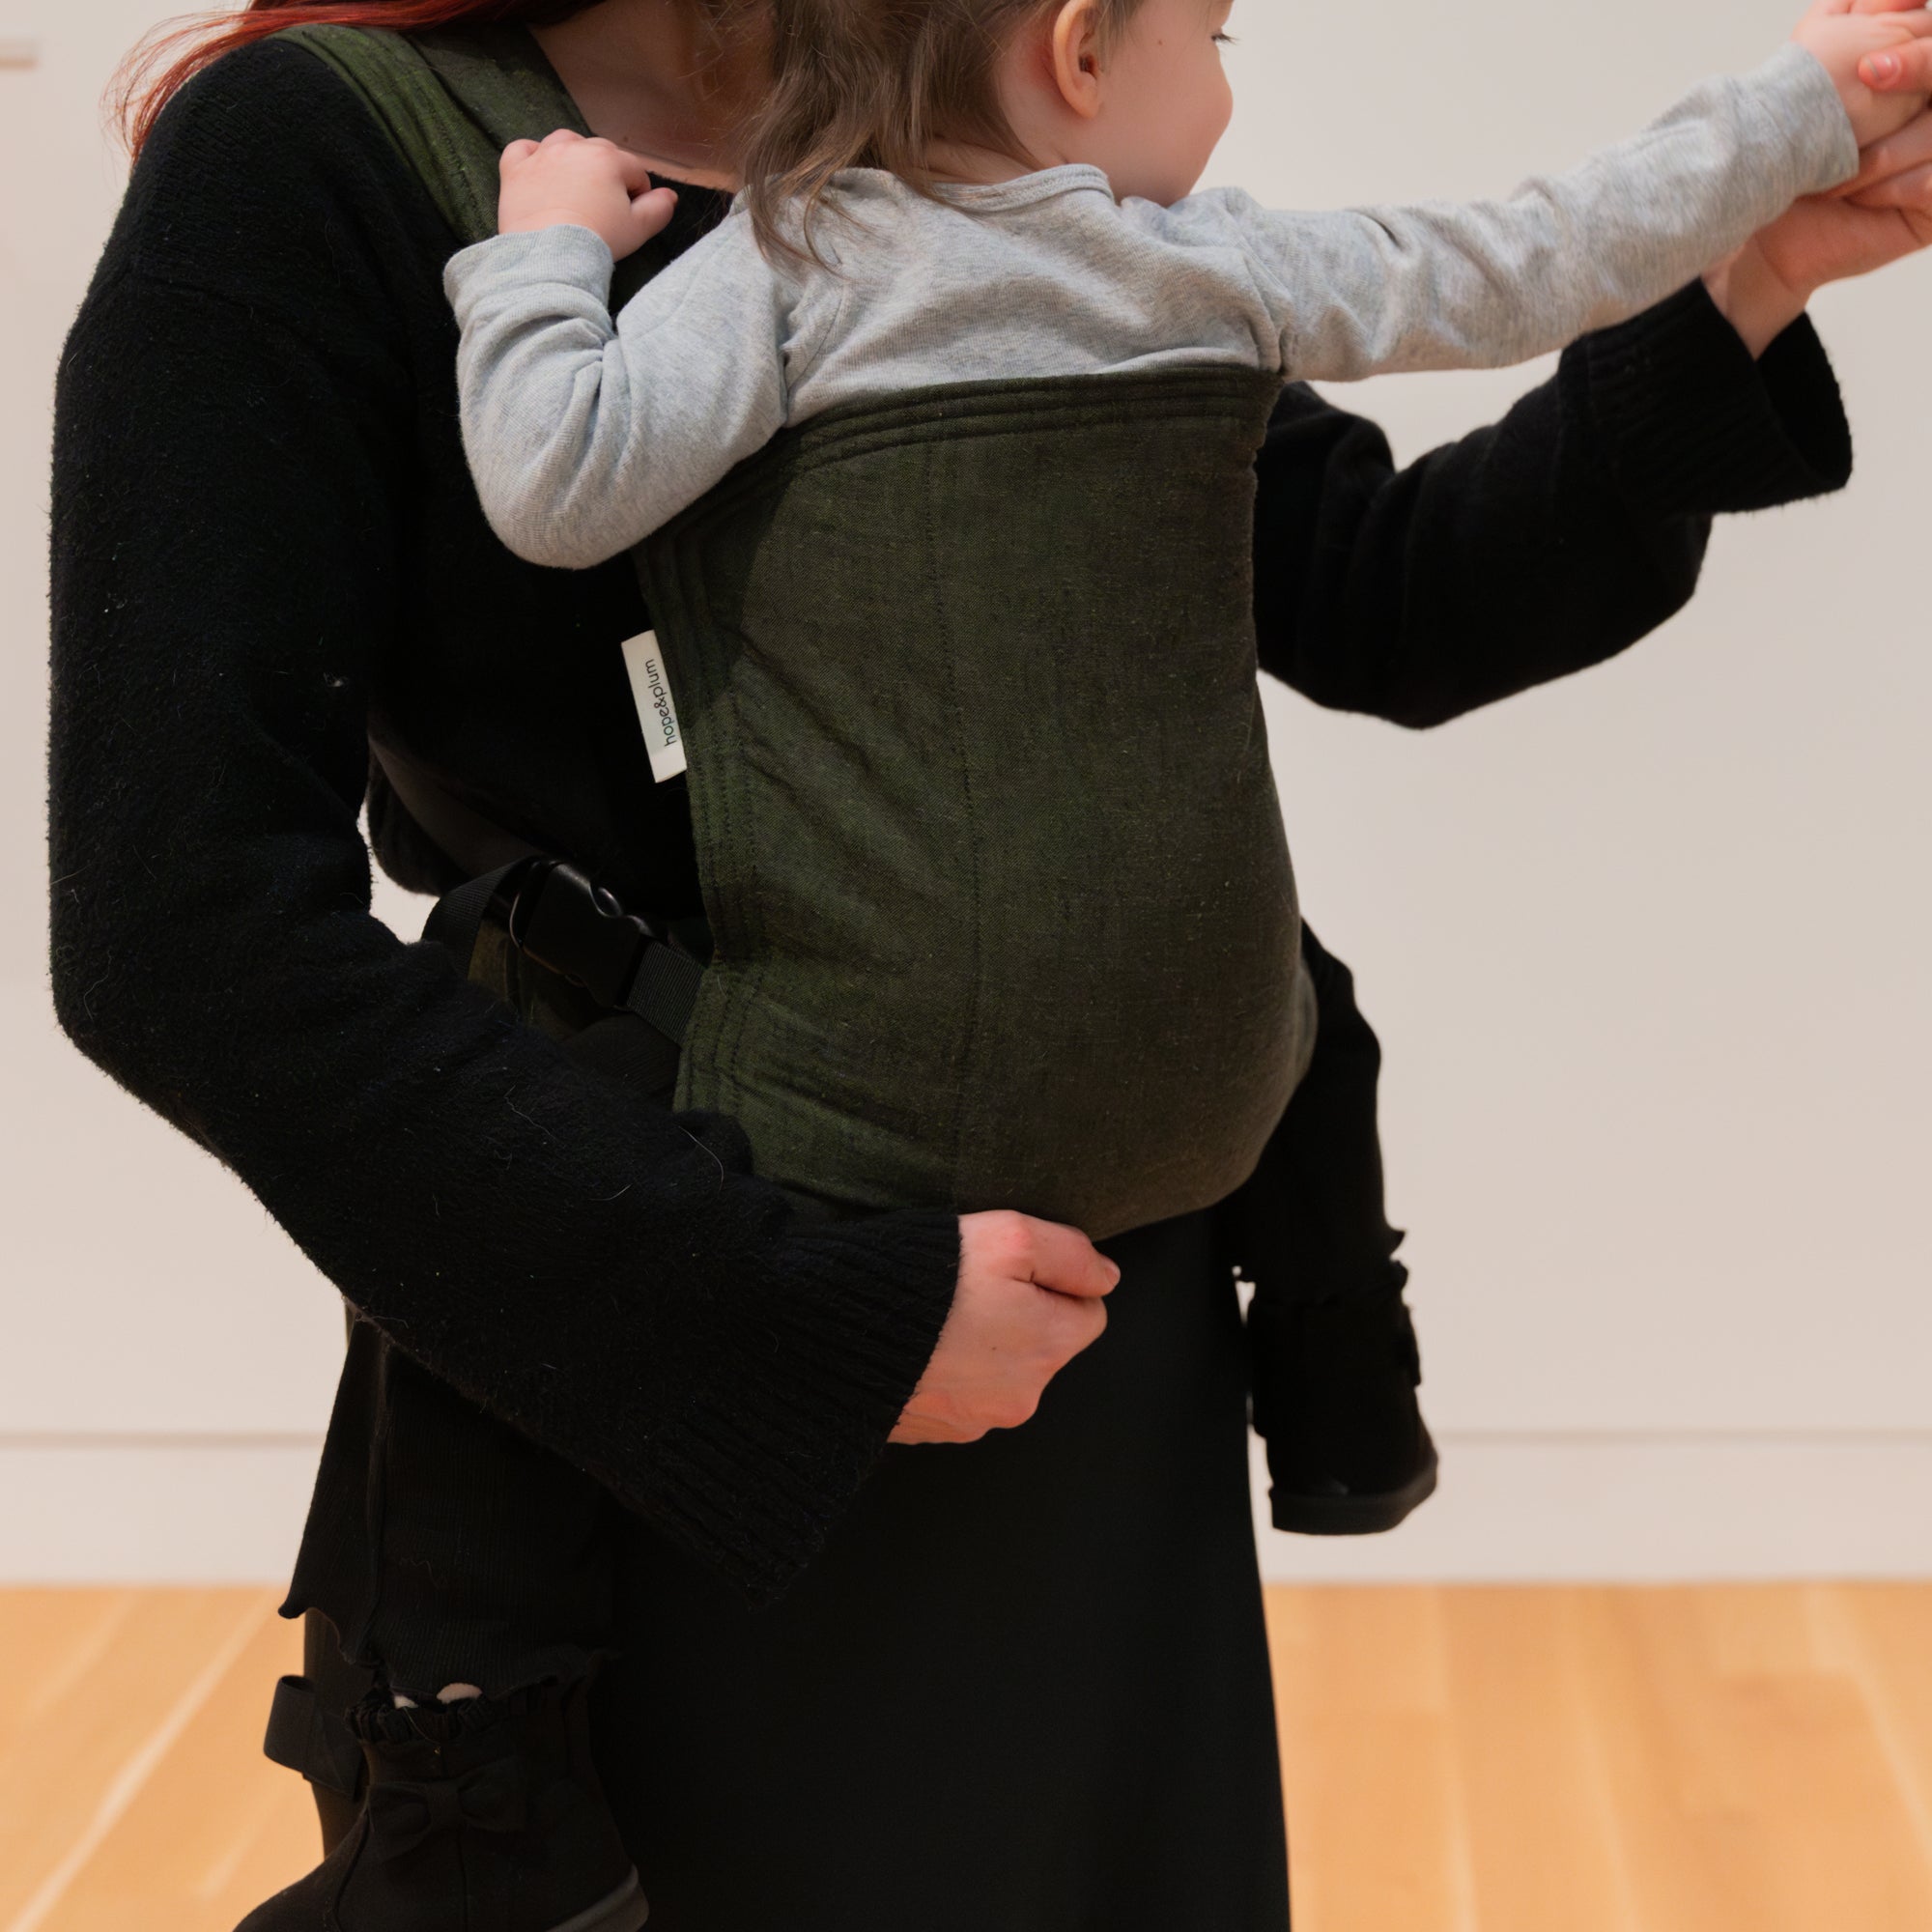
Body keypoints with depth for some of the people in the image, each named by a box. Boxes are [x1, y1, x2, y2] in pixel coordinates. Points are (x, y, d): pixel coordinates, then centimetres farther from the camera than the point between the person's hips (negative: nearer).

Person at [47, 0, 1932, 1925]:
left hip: (1106, 1367, 6)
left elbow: (1385, 599, 8)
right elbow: (186, 930, -20)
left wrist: (1750, 285, -7)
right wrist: (821, 1316, -22)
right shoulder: (307, 161, -12)